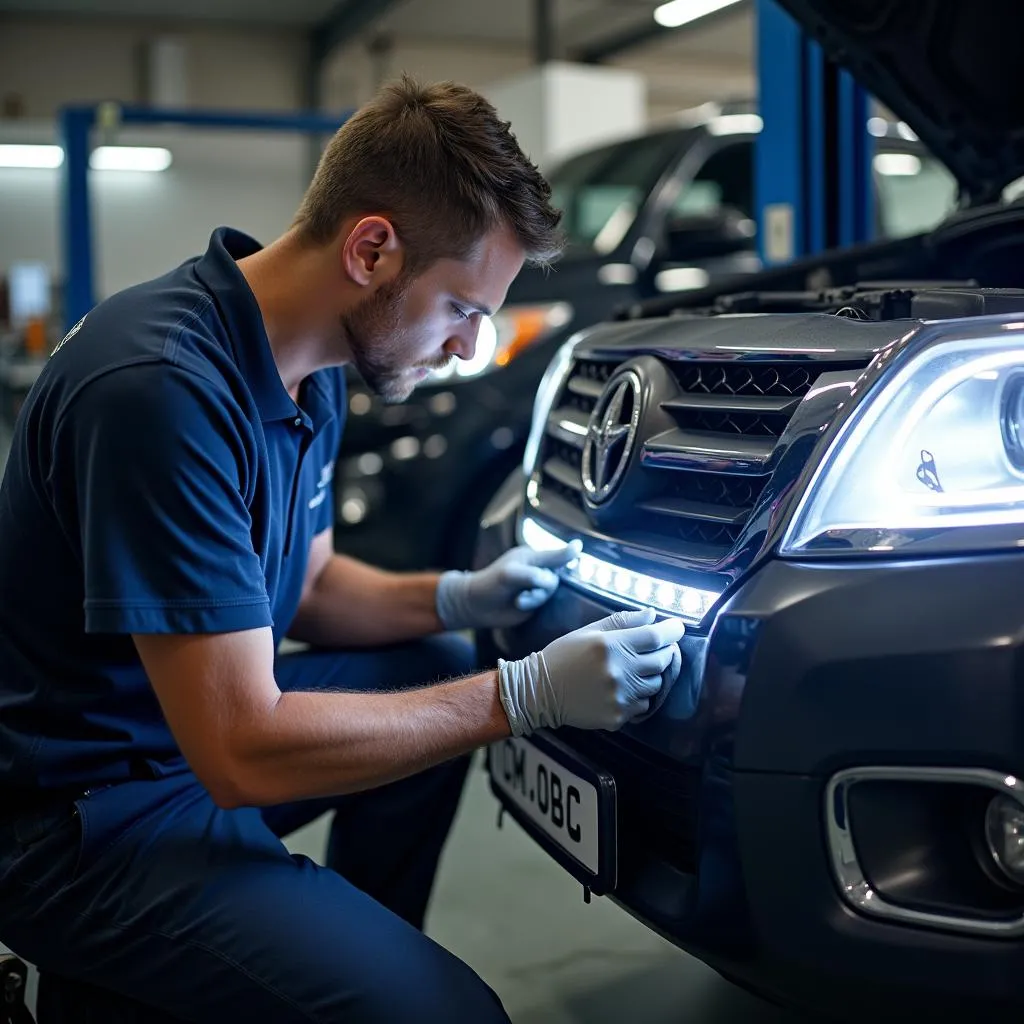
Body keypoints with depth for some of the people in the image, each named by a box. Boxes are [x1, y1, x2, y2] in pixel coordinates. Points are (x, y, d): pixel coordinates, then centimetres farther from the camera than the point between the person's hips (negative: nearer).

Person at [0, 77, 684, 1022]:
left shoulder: (309, 374, 2)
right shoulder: (163, 385, -29)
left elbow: (305, 585, 16)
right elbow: (244, 755, -29)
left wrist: (459, 598, -2)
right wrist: (527, 696, -24)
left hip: (203, 728, 10)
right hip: (87, 816, -9)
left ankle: (362, 947, 23)